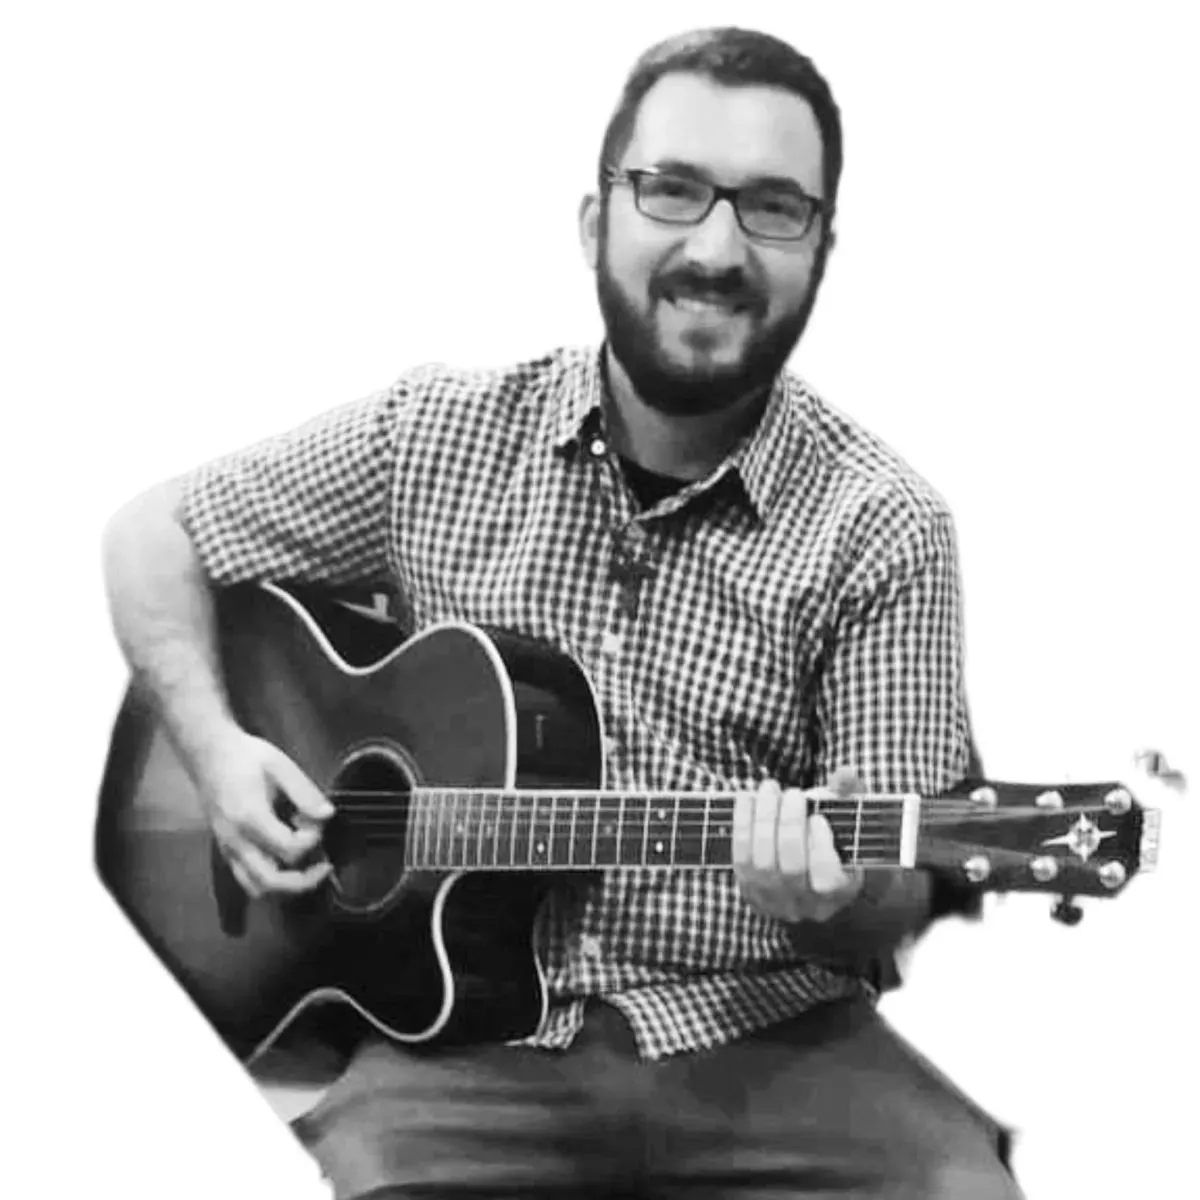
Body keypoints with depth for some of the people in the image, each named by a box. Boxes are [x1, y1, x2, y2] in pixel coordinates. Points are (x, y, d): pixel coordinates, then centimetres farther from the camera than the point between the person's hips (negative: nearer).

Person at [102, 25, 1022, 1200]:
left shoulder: (880, 529, -4)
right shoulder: (436, 438, 2)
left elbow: (896, 897, -3)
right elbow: (155, 533, 14)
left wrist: (831, 895, -26)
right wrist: (215, 747, -2)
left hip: (768, 1044, 0)